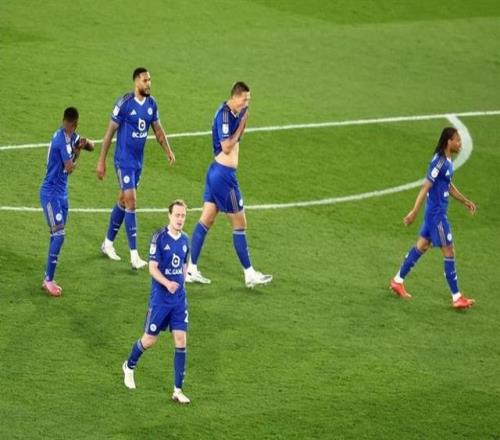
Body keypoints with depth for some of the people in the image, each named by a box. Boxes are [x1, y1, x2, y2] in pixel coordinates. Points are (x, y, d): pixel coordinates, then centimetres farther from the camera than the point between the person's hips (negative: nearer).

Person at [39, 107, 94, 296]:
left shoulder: (71, 136, 6)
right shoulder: (62, 138, -21)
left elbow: (91, 146, 18)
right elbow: (70, 168, -22)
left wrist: (85, 143, -4)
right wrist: (78, 151, -7)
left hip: (61, 193, 9)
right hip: (51, 193, -9)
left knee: (57, 235, 10)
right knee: (59, 234, -15)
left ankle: (48, 278, 15)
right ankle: (48, 280, -13)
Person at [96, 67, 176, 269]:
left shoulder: (151, 104, 3)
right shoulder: (124, 103, -16)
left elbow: (158, 130, 16)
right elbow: (110, 132, -11)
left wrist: (168, 150, 3)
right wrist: (101, 161, -10)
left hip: (138, 161, 7)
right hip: (124, 160, -7)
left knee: (123, 201, 16)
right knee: (130, 201, -11)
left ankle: (108, 243, 32)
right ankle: (134, 256, -12)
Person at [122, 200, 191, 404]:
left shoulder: (185, 239, 4)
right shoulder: (159, 237, -13)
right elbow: (153, 268, -16)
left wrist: (180, 284, 12)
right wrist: (167, 283, -31)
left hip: (179, 299, 5)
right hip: (160, 299, -4)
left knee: (181, 340, -2)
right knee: (150, 339, 7)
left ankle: (178, 390, 3)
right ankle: (129, 366, 38)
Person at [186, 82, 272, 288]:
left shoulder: (232, 112, 9)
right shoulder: (224, 114, -20)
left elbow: (236, 139, 15)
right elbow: (226, 147, -22)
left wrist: (243, 121, 1)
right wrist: (241, 126, -15)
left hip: (217, 171, 10)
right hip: (224, 174, -10)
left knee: (206, 220, 9)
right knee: (239, 224, 1)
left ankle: (191, 269, 10)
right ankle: (249, 274, 9)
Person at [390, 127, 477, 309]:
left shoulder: (447, 161, 8)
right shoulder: (439, 162, -22)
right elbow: (425, 187, -23)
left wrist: (465, 201, 24)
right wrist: (414, 212, -23)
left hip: (437, 212, 10)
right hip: (437, 213, -10)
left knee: (422, 246, 19)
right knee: (449, 252, -5)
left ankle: (398, 281, 30)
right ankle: (456, 298, 1)